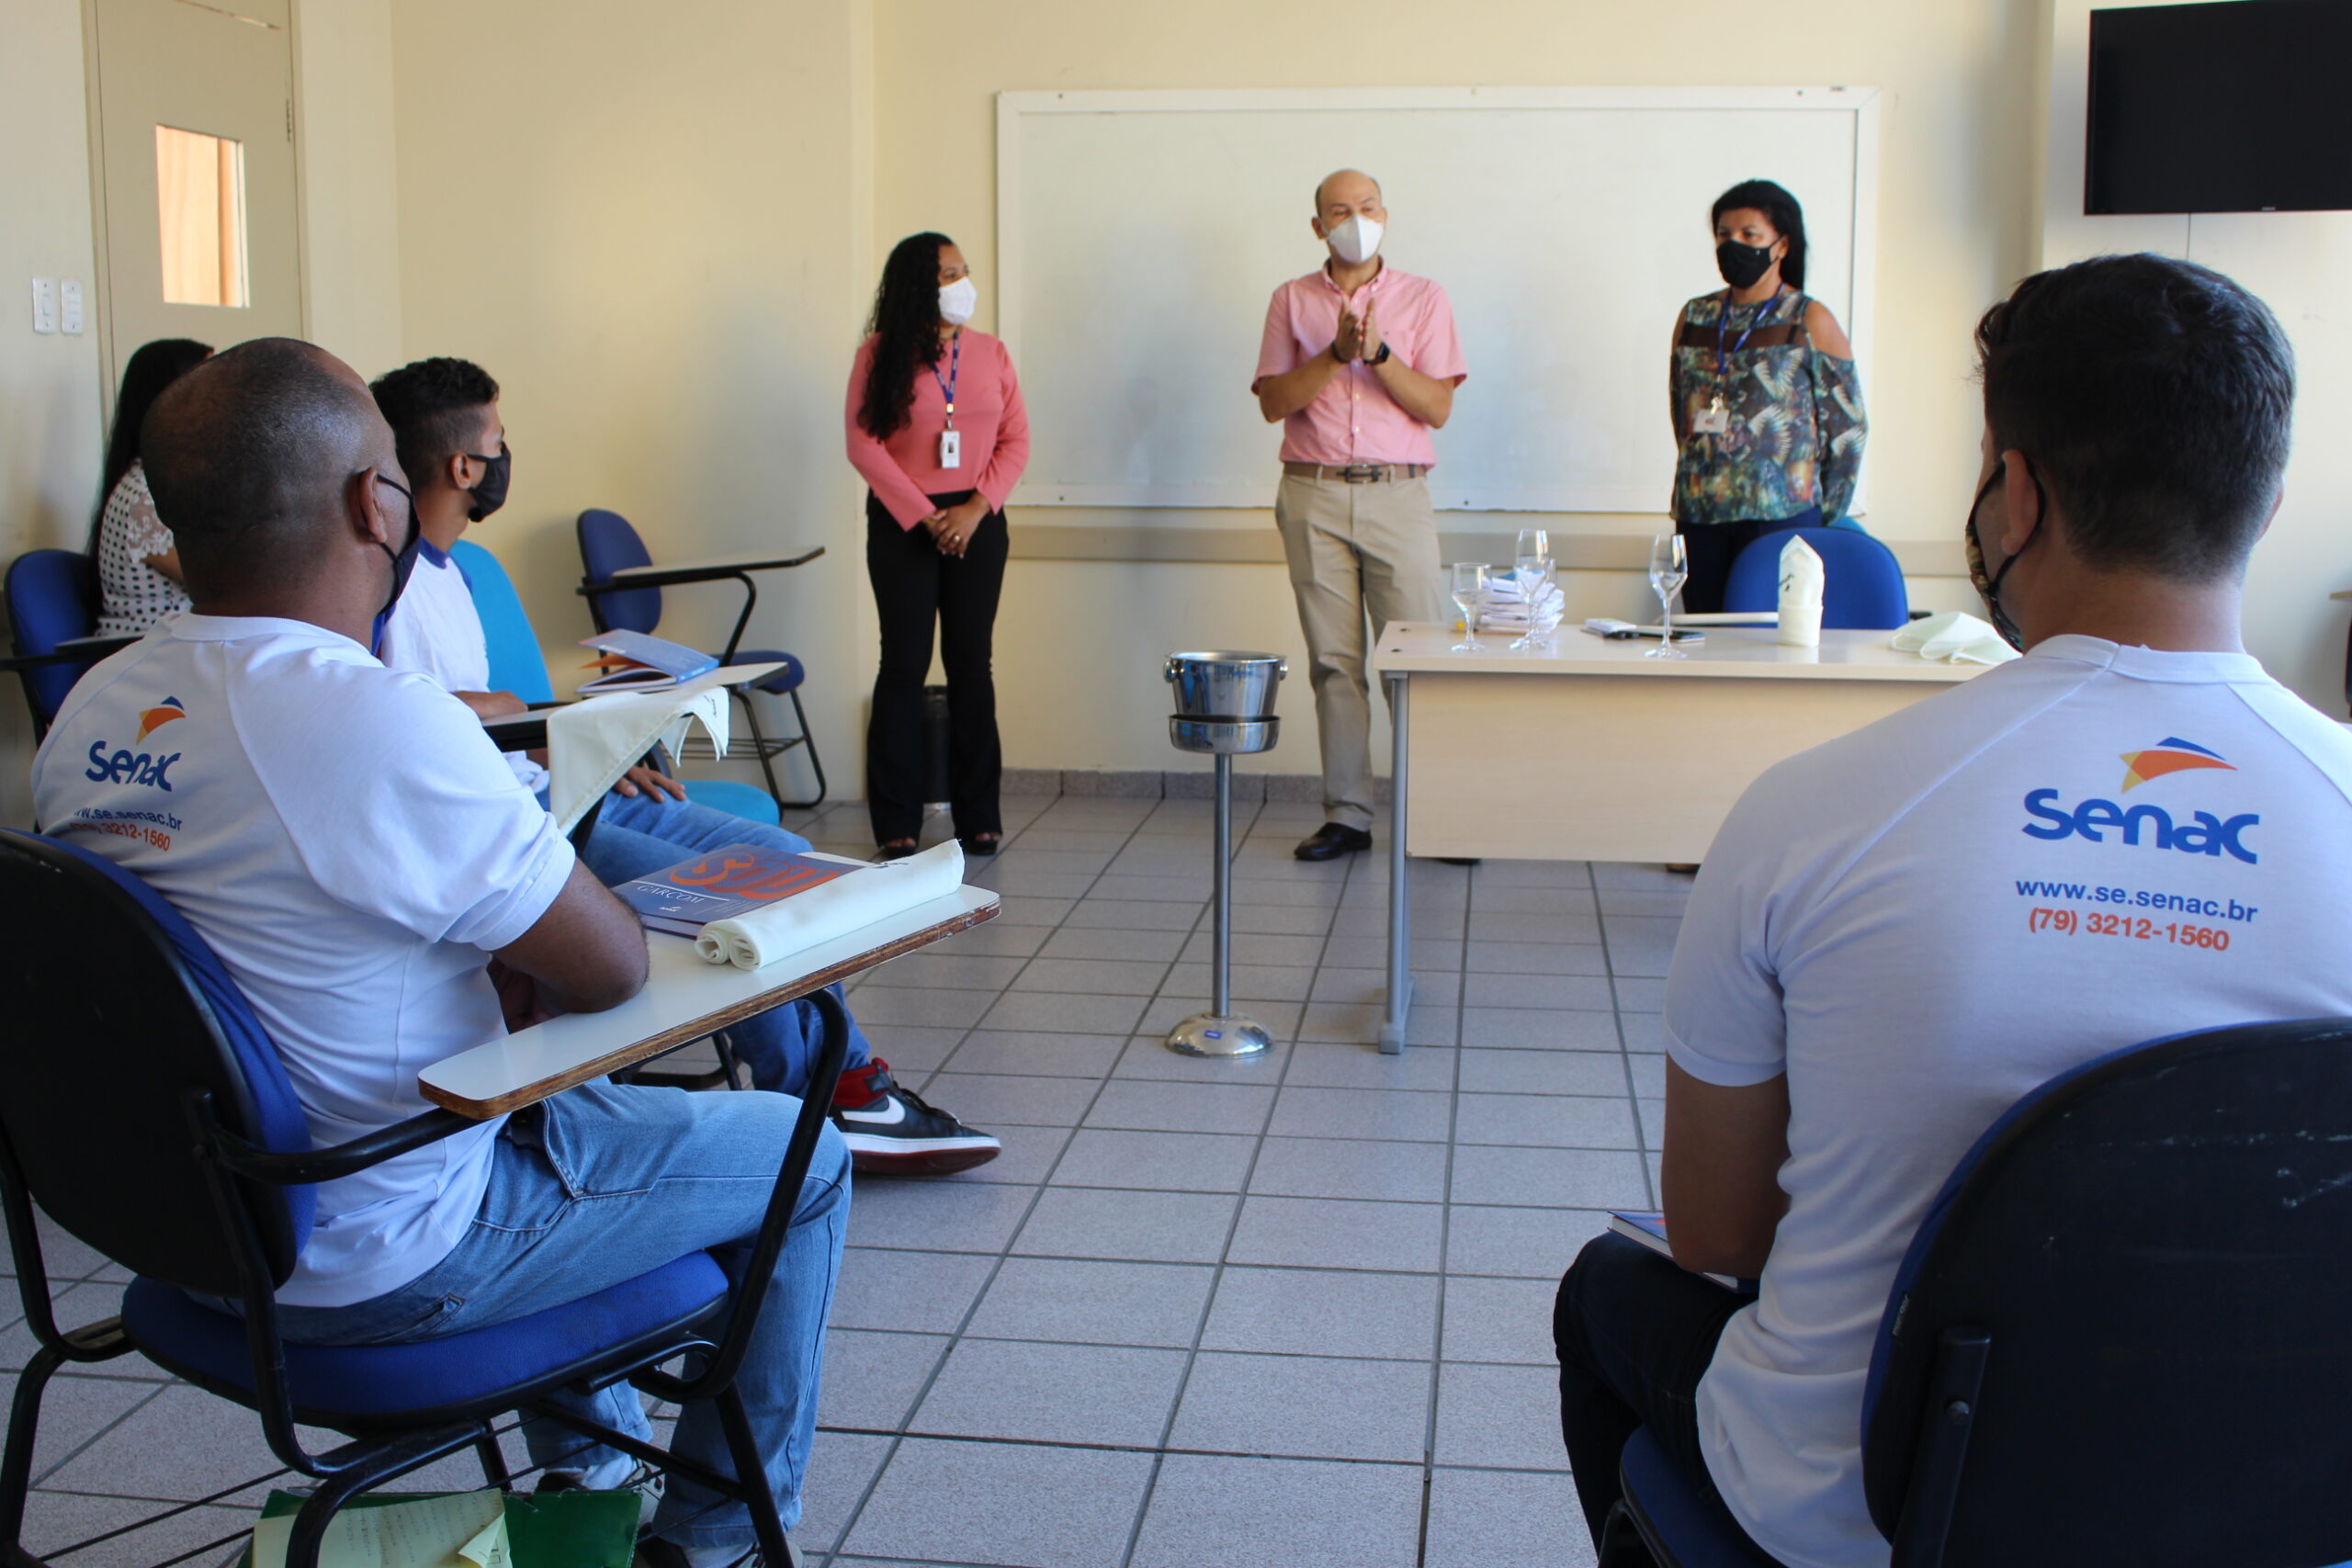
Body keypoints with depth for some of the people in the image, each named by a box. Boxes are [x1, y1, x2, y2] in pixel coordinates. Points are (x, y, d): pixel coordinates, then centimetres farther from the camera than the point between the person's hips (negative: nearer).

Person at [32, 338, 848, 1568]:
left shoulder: (90, 714, -5)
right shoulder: (385, 725, -30)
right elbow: (610, 969, -21)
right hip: (379, 1261, -8)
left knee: (572, 1092, 33)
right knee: (803, 1157, 9)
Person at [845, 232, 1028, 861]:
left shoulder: (990, 353, 7)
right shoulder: (881, 355, -2)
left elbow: (1016, 439, 4)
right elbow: (863, 443, -6)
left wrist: (976, 509, -9)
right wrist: (924, 516, -11)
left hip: (977, 521, 3)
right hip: (901, 523, -2)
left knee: (971, 662, 4)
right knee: (905, 664, -1)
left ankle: (978, 817, 10)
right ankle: (897, 823, 5)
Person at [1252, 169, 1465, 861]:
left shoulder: (1422, 298, 8)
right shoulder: (1292, 300, 11)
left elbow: (1438, 408, 0)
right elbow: (1273, 401, 1)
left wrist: (1379, 352, -13)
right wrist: (1335, 354, -11)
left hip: (1397, 493, -1)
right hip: (1313, 496, 1)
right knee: (1334, 661, 2)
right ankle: (1346, 816, 7)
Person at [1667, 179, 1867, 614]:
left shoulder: (1810, 322, 1)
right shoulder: (1695, 318, 13)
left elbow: (1847, 429, 1)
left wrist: (1822, 523, 1)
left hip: (1780, 516, -4)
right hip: (1700, 520, 4)